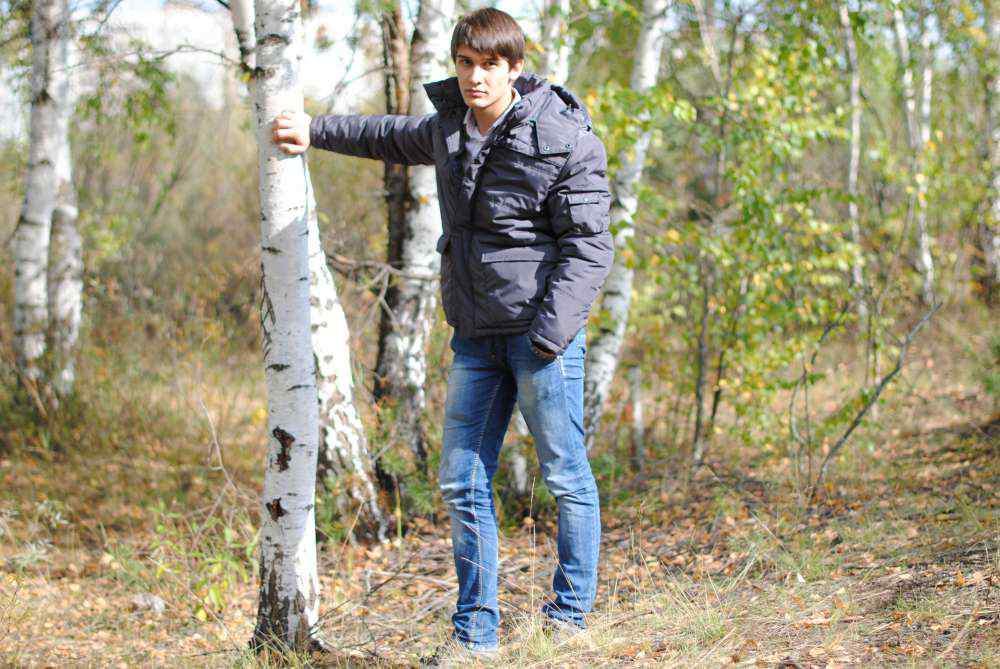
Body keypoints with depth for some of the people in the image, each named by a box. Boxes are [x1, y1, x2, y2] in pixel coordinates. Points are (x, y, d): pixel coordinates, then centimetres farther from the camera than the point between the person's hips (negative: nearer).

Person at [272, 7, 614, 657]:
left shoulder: (564, 139, -10)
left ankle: (570, 618, 14)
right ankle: (476, 634, 13)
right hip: (475, 335, 6)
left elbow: (589, 245, -12)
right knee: (463, 482, 6)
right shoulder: (449, 131, 10)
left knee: (566, 476, 0)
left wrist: (550, 334, -20)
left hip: (542, 332, -6)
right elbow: (393, 137, 34)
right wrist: (316, 130, 41)